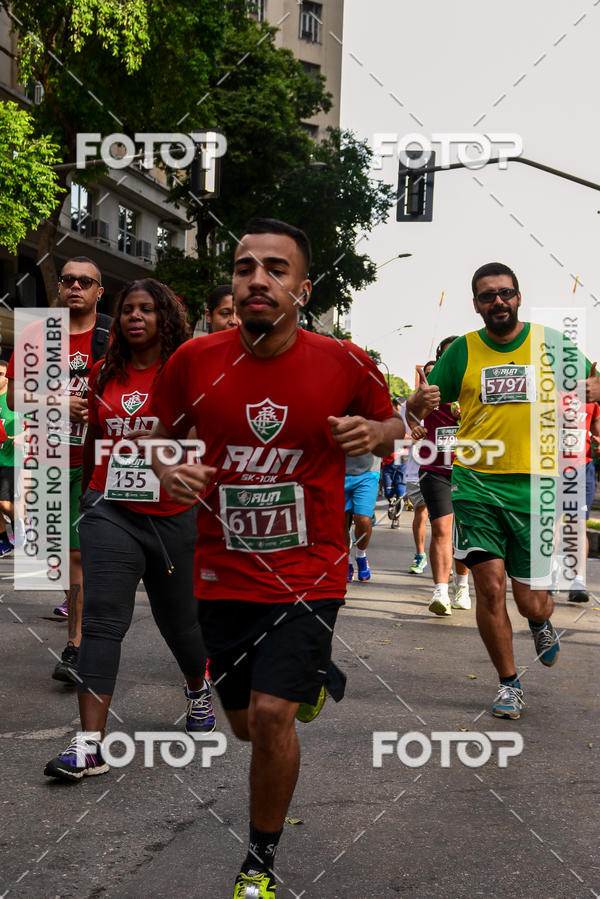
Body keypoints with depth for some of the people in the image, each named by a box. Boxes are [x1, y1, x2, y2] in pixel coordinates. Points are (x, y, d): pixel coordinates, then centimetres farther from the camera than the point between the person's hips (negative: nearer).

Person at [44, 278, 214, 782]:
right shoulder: (105, 374, 9)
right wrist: (86, 494, 22)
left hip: (173, 516, -2)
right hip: (111, 512, 2)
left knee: (178, 618, 14)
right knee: (103, 621, -8)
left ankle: (199, 689, 46)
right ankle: (89, 745, -8)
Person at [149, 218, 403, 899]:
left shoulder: (344, 364, -8)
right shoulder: (194, 361, -5)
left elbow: (392, 423, 11)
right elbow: (162, 434, 11)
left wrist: (374, 433, -13)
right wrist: (167, 469, -11)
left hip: (308, 574, -2)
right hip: (223, 575, 3)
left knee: (271, 715, -14)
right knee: (247, 725, 15)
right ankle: (310, 677, 53)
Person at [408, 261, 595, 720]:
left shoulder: (551, 343, 4)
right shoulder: (462, 351, 4)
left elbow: (590, 385, 16)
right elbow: (417, 409, 8)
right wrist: (420, 400, -16)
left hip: (534, 486, 0)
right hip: (476, 483, 0)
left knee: (530, 600, 2)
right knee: (490, 588, -7)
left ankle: (542, 623, 41)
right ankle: (509, 683, 16)